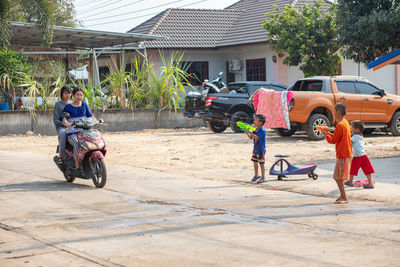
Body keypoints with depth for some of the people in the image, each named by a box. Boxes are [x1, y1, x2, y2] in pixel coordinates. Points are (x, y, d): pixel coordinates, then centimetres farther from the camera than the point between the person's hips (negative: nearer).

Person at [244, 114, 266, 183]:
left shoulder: (262, 130, -18)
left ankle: (263, 177, 7)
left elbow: (256, 137, -29)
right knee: (255, 162, 15)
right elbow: (251, 137, 11)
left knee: (261, 164, -2)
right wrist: (247, 133, -5)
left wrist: (250, 132, -30)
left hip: (261, 150, -8)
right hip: (255, 149, 8)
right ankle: (256, 176, 29)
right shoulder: (256, 130, 8)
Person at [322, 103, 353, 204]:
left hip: (342, 155, -10)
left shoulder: (340, 125, -18)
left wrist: (326, 134, 0)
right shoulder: (346, 123, 12)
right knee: (338, 177, 15)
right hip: (347, 153, 10)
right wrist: (330, 134, 13)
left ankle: (344, 198, -3)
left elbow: (333, 140, -14)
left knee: (339, 177, -6)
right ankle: (342, 196, 21)